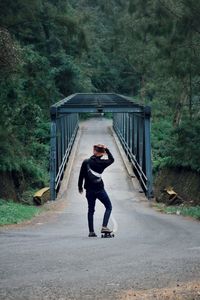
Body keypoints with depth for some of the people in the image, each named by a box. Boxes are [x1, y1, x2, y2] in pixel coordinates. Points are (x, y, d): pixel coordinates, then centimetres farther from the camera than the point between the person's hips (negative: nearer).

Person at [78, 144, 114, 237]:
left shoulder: (86, 162, -3)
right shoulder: (102, 162, -9)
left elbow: (81, 176, 1)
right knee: (108, 207, 10)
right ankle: (104, 227, -6)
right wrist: (106, 149, 11)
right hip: (99, 190, -3)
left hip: (89, 190, 3)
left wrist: (80, 187, 13)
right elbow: (111, 159, 13)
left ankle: (91, 231, 10)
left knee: (91, 210, 12)